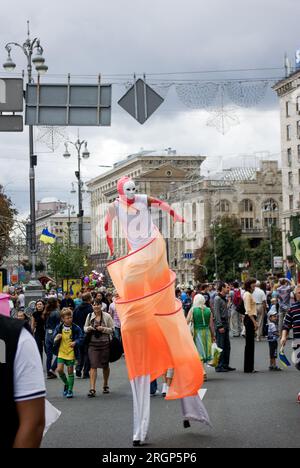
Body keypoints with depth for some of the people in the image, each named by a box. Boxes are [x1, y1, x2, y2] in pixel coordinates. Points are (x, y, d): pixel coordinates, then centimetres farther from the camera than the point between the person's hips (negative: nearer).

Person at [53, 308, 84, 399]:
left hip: (71, 353, -1)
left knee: (70, 371, 4)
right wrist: (56, 339, -20)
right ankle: (66, 384, 19)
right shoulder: (59, 328, -3)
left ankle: (70, 390, 16)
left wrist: (76, 342, -23)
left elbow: (81, 338, -3)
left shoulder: (76, 328, -8)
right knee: (59, 370, -8)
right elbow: (53, 340, 3)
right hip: (61, 353, 2)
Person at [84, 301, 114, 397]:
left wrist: (103, 329, -17)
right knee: (93, 365, -9)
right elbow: (85, 328, 15)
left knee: (105, 365, 12)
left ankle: (105, 385, 34)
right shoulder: (90, 316, 5)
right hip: (93, 343, 1)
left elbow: (112, 329, 0)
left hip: (105, 343, -1)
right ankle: (92, 389, -12)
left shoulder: (107, 316, -2)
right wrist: (89, 328, -8)